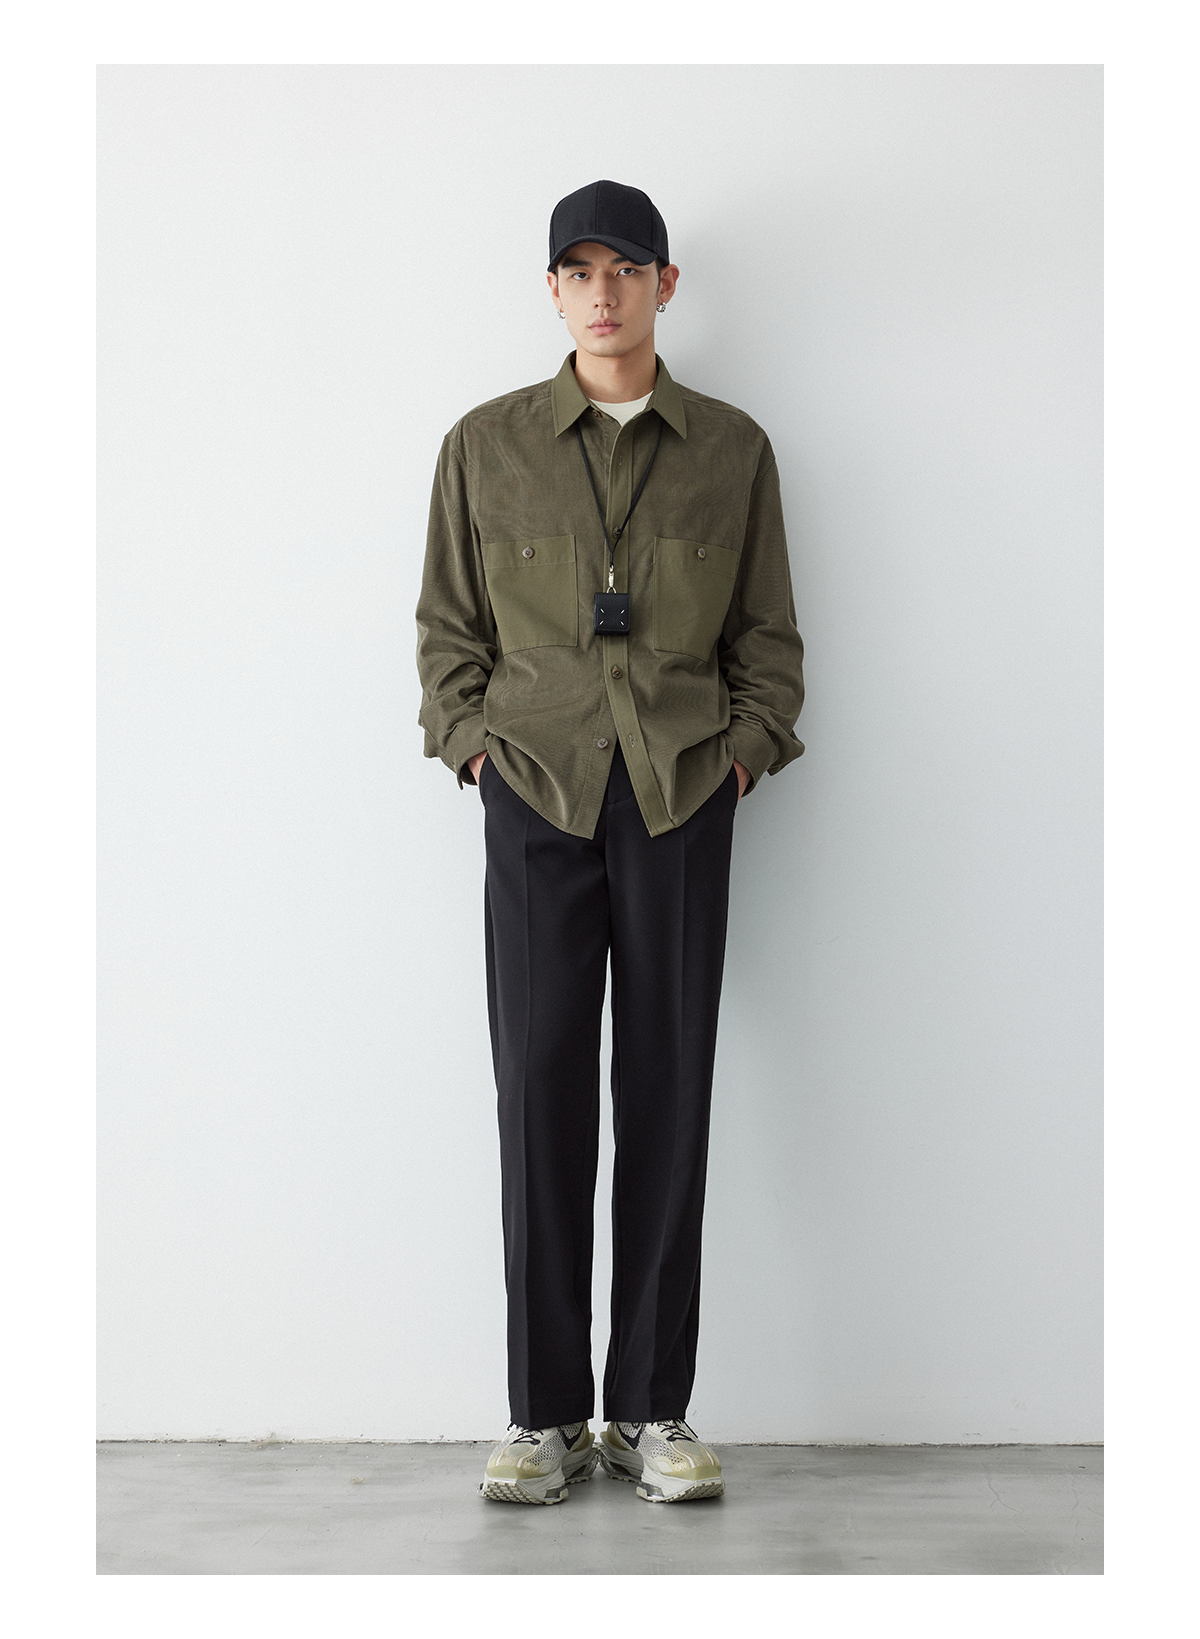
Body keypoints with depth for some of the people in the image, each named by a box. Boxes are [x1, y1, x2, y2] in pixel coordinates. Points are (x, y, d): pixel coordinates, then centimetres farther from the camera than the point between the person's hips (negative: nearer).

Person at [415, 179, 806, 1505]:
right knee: (541, 1091, -4)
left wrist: (749, 743, 0)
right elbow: (446, 623, 12)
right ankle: (544, 1414, 7)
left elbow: (769, 632, 13)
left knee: (669, 1096, 1)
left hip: (684, 798, 1)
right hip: (537, 795, 0)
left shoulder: (732, 450, 10)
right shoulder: (486, 445, 9)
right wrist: (470, 740, 0)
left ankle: (654, 1411, 11)